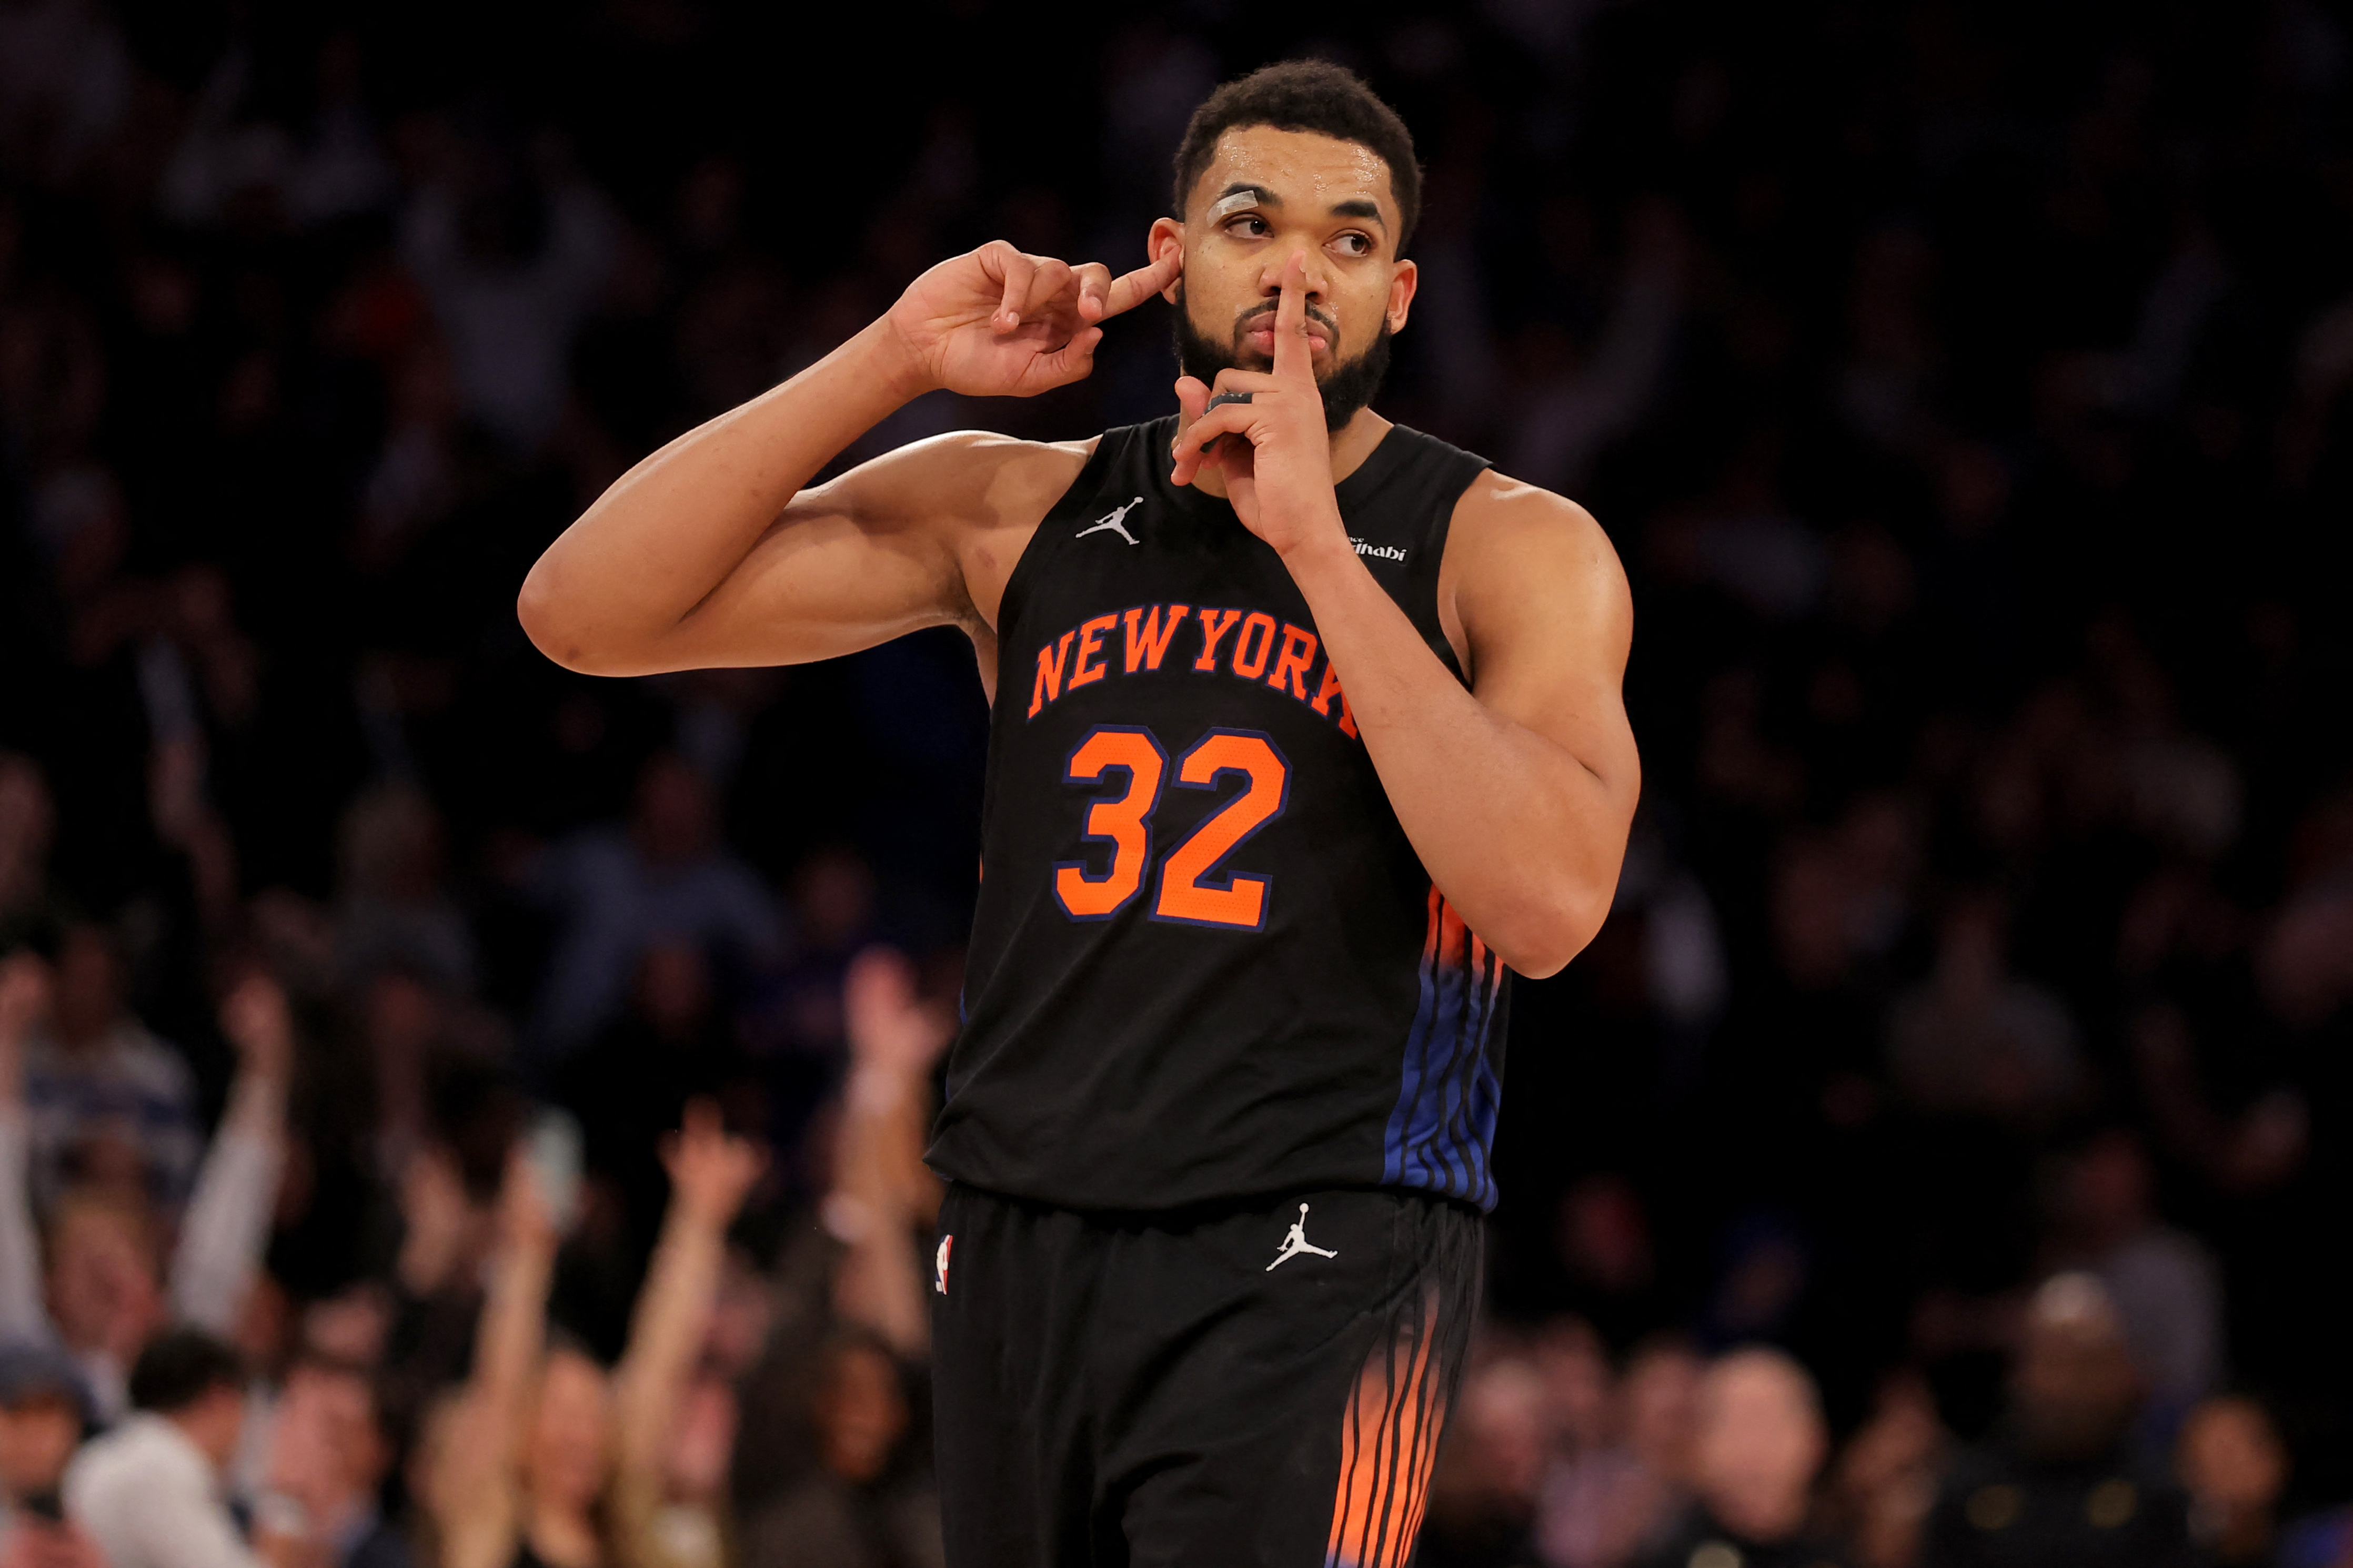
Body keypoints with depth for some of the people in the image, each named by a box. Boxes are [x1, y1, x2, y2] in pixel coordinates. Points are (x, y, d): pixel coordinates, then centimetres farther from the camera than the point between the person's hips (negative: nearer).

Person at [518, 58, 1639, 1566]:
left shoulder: (1509, 551, 0)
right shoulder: (1017, 514, 10)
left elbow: (1548, 903, -18)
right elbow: (587, 615, 3)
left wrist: (1313, 543, -16)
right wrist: (898, 359, -5)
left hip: (1313, 1258, -4)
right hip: (1024, 1238, 4)